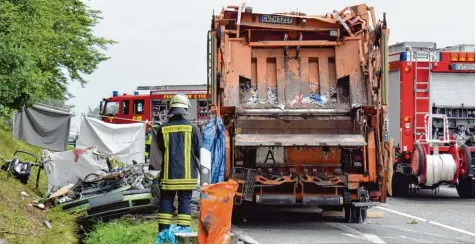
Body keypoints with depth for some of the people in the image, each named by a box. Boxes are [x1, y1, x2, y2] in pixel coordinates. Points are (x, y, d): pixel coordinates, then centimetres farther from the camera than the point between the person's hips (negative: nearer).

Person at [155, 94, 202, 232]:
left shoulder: (163, 129, -1)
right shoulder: (192, 128, -5)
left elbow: (160, 149, 11)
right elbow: (199, 151, 1)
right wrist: (196, 168, 15)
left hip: (168, 174, 1)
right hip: (187, 174, -1)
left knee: (166, 201, 7)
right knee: (185, 201, 3)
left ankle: (163, 231, 6)